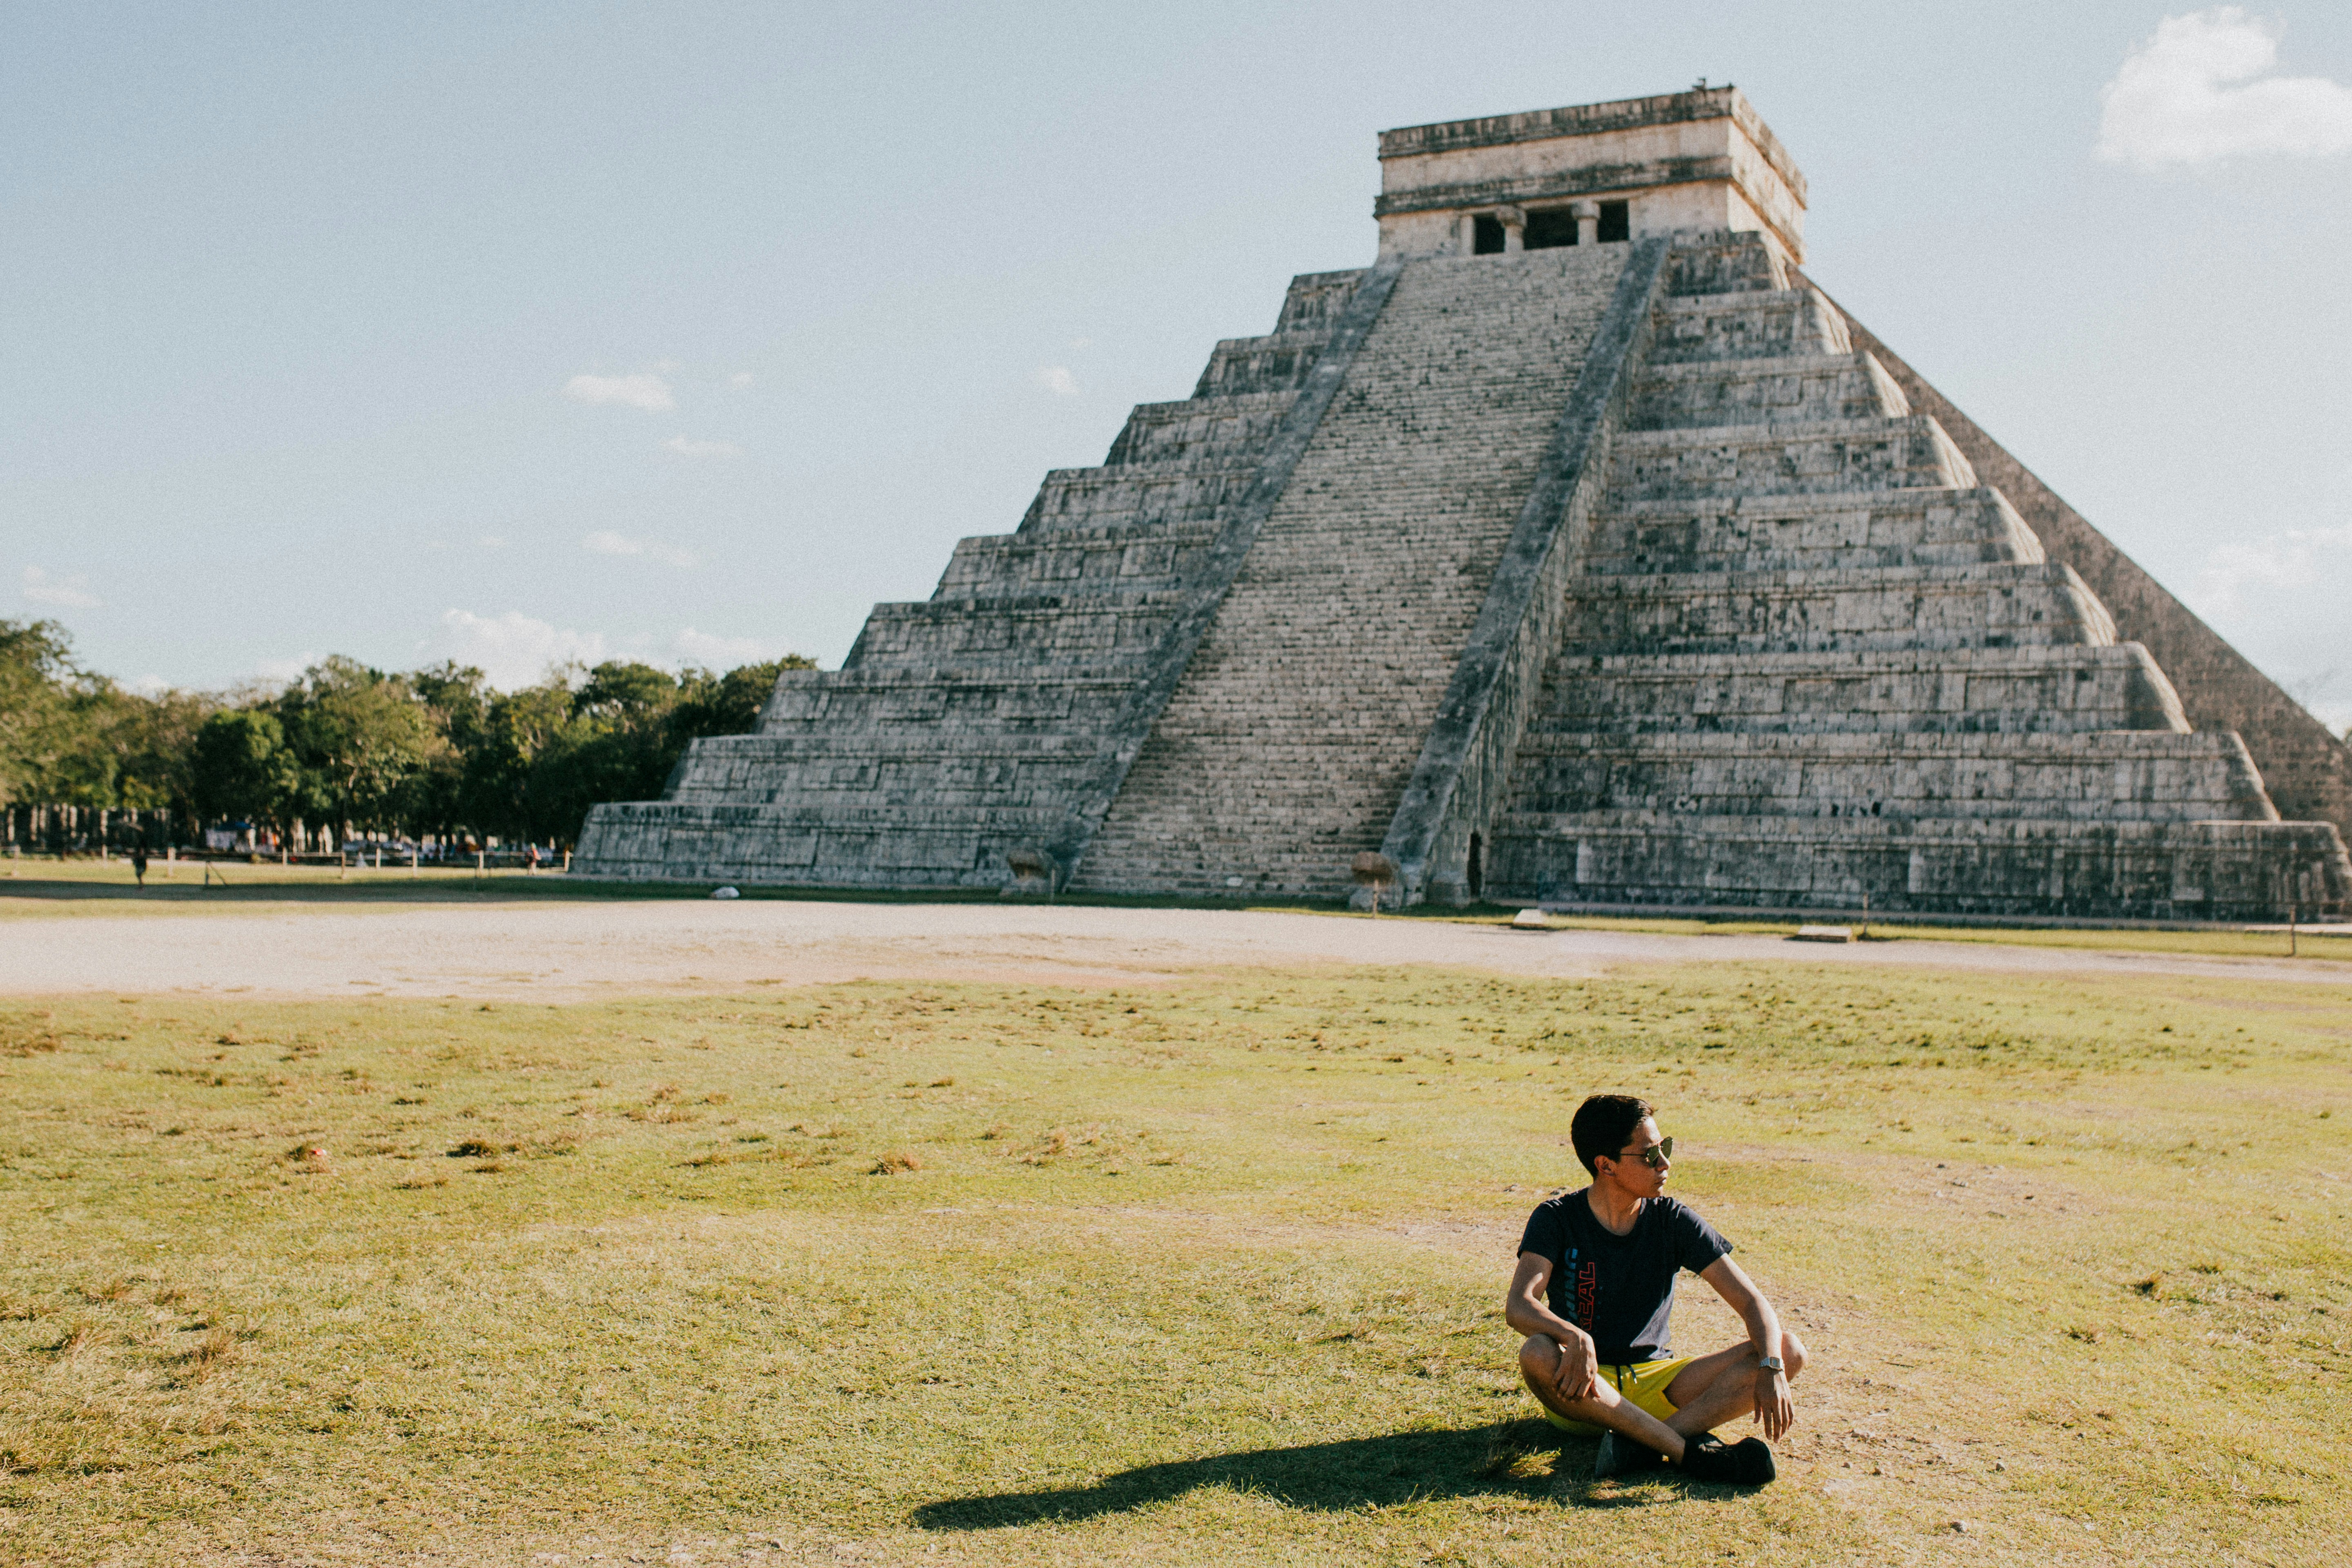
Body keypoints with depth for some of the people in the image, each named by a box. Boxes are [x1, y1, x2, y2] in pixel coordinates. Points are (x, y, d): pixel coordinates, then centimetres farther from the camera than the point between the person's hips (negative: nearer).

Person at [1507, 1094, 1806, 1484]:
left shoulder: (1674, 1221, -2)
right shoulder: (1556, 1219, -8)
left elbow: (1752, 1302, -5)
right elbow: (1518, 1307, -23)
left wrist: (1772, 1370, -26)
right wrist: (1575, 1338, -44)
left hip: (1655, 1380, 3)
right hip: (1582, 1391, -3)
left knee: (1790, 1352, -17)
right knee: (1538, 1355, -38)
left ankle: (1640, 1444, -33)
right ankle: (1690, 1451, -35)